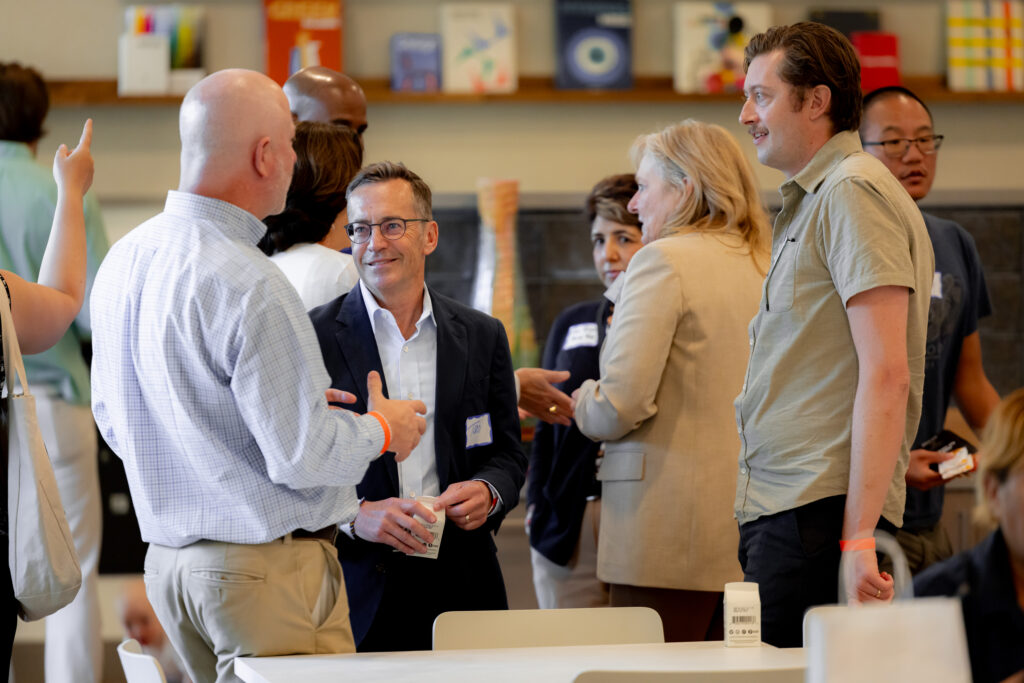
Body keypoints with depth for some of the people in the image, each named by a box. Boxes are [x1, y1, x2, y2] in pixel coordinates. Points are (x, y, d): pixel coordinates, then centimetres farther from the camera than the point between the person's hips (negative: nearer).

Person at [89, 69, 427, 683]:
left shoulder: (124, 259, 6)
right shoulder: (249, 285, -21)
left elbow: (113, 423, 16)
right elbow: (303, 456, -21)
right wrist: (381, 430, 0)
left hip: (168, 559, 9)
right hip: (266, 564, -9)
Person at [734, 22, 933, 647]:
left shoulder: (854, 192, -9)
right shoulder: (809, 202, 23)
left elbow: (885, 375, -17)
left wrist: (858, 535, -21)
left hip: (819, 516, -10)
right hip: (777, 509, 10)